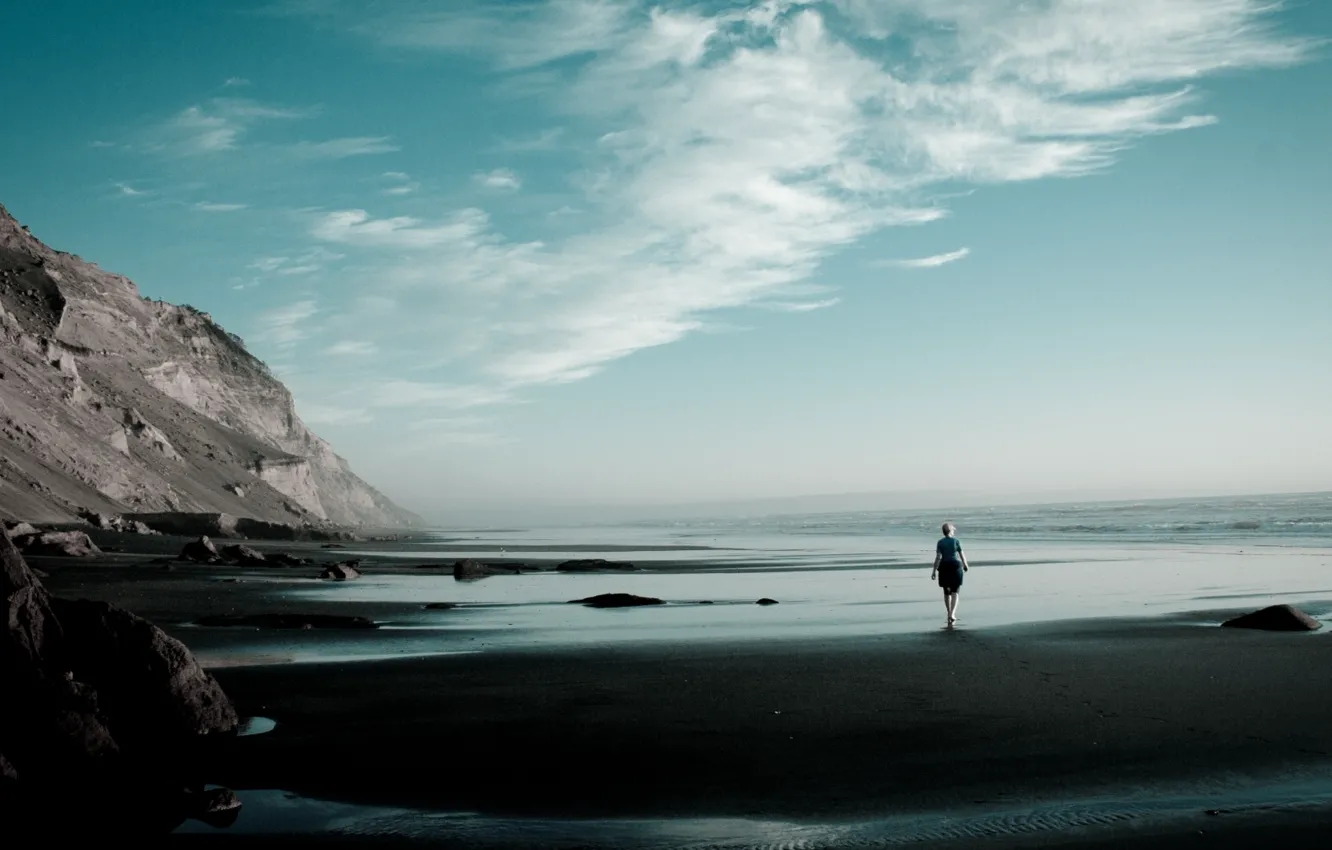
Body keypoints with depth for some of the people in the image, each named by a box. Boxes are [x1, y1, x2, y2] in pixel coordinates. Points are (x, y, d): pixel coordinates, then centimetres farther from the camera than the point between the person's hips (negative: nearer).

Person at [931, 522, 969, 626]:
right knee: (955, 592, -1)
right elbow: (962, 555, -2)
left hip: (944, 567, 2)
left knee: (946, 592, 15)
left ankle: (950, 614, 22)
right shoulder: (956, 541, -5)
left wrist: (934, 571, -6)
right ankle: (952, 614, -17)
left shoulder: (940, 542, -2)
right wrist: (965, 565, 16)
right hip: (956, 566, -2)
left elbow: (938, 557, -8)